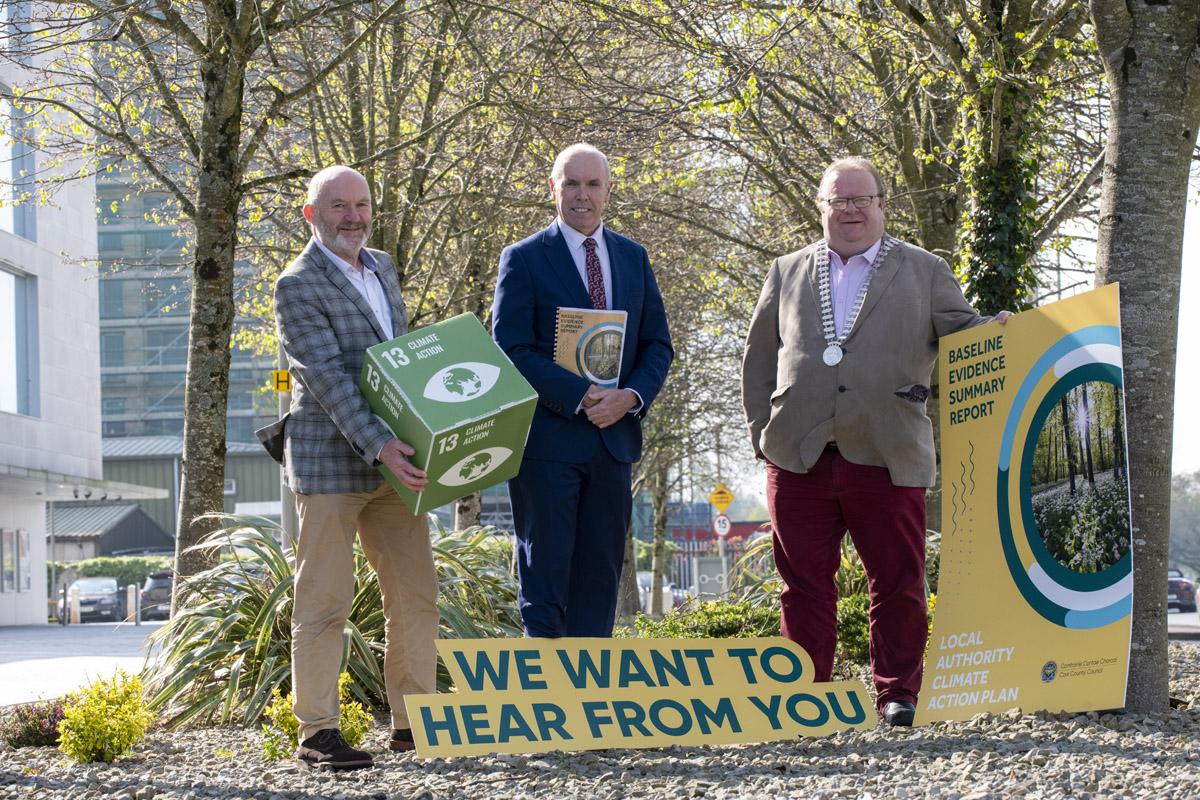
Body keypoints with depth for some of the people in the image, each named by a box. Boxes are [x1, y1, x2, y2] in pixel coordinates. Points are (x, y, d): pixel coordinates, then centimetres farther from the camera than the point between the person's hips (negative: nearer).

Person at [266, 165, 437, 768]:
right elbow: (328, 378, -19)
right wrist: (379, 445, -28)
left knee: (416, 597, 7)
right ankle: (317, 733, 0)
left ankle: (413, 723, 14)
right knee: (324, 602, -4)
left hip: (392, 461, 8)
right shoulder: (299, 286, -9)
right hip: (332, 463, -7)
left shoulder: (381, 268, 15)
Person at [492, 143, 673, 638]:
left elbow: (657, 344, 12)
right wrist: (582, 396, -16)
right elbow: (511, 351, -9)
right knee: (544, 578, -3)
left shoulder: (633, 258, 12)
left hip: (615, 437, 5)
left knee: (599, 575, 7)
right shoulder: (524, 259, -2)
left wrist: (631, 396, -8)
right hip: (548, 439, -5)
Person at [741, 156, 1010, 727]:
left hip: (886, 458, -1)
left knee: (898, 583, 2)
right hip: (799, 459, 1)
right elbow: (759, 357, 19)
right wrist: (763, 430, 8)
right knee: (804, 585, 4)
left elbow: (962, 333, 6)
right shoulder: (787, 273, 17)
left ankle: (898, 694, 14)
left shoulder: (925, 272, 12)